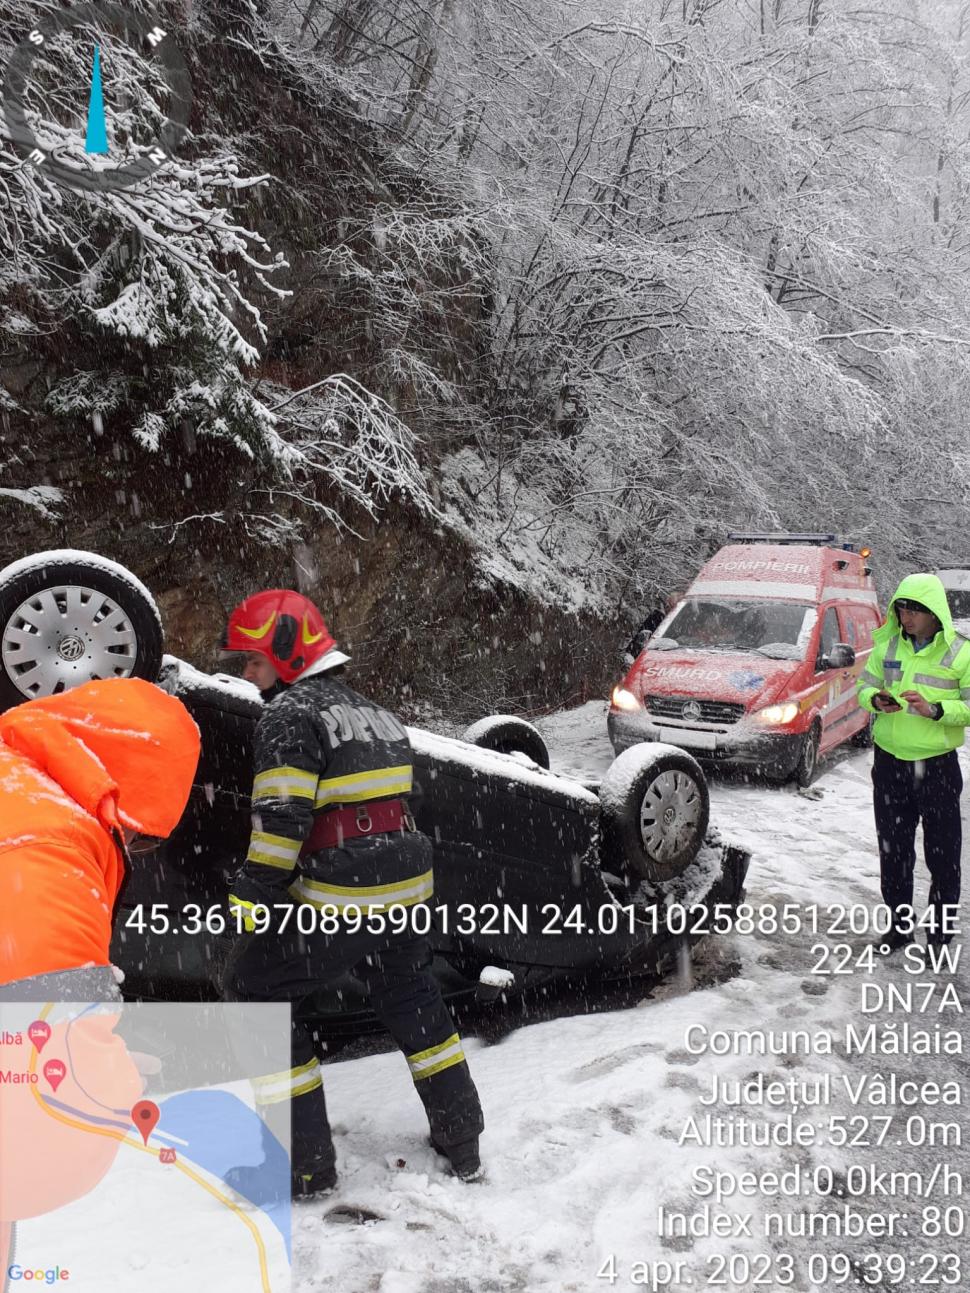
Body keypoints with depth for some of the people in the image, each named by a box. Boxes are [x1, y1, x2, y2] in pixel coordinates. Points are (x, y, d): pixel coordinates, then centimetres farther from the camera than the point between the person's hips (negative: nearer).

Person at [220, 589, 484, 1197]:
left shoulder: (290, 714, -10)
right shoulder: (378, 715, 16)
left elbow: (280, 822, -19)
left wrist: (250, 904, -14)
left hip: (337, 901, -8)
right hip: (406, 888, 9)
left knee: (256, 992, 7)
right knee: (414, 1002, 25)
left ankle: (307, 1164, 11)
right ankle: (462, 1141, 37)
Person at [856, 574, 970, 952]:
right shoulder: (887, 645, 4)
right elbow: (864, 685, 11)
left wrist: (935, 710, -25)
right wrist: (875, 700, -11)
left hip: (938, 767, -3)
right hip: (889, 764, 4)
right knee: (893, 851, 14)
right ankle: (900, 925, 29)